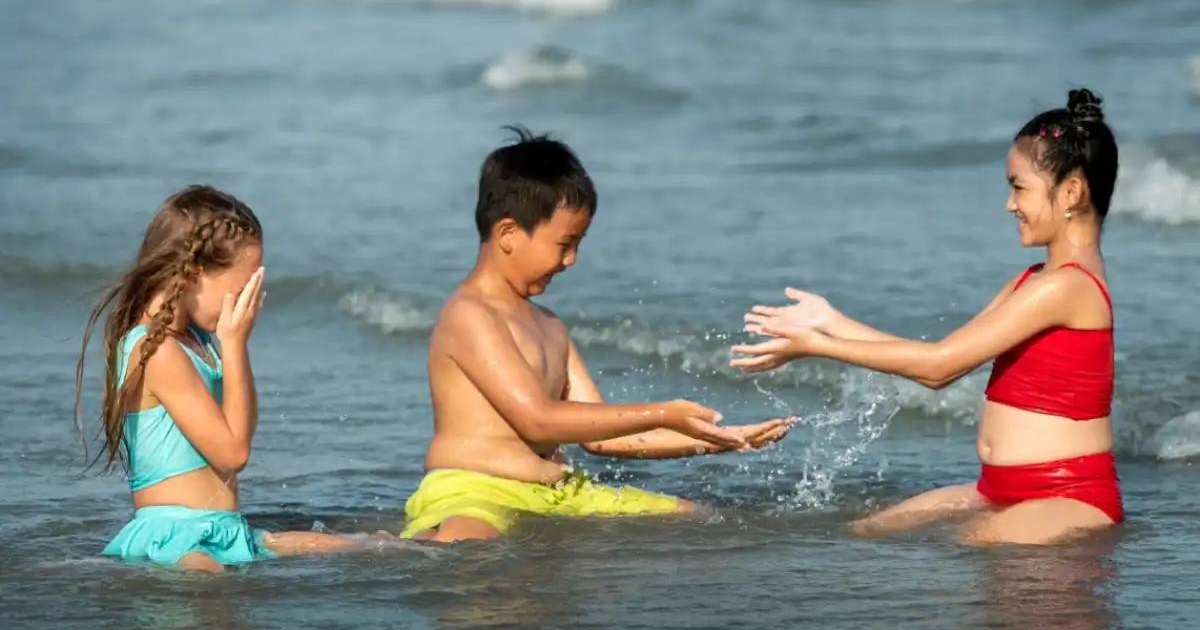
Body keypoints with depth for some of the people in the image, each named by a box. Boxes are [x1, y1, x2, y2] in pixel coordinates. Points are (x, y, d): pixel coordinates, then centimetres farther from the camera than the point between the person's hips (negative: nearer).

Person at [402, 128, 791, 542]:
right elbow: (538, 421, -16)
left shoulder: (548, 327, 22)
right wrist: (662, 417, -13)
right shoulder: (469, 315, -9)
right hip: (470, 494, -10)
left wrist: (717, 440, 11)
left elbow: (602, 434, 20)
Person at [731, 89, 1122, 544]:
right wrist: (830, 322, 11)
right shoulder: (1035, 282, 16)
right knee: (864, 534, 0)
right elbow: (942, 360, 14)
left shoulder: (1067, 286, -17)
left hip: (1071, 501, -10)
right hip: (1000, 493, 10)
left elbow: (940, 364, -17)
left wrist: (816, 346, -11)